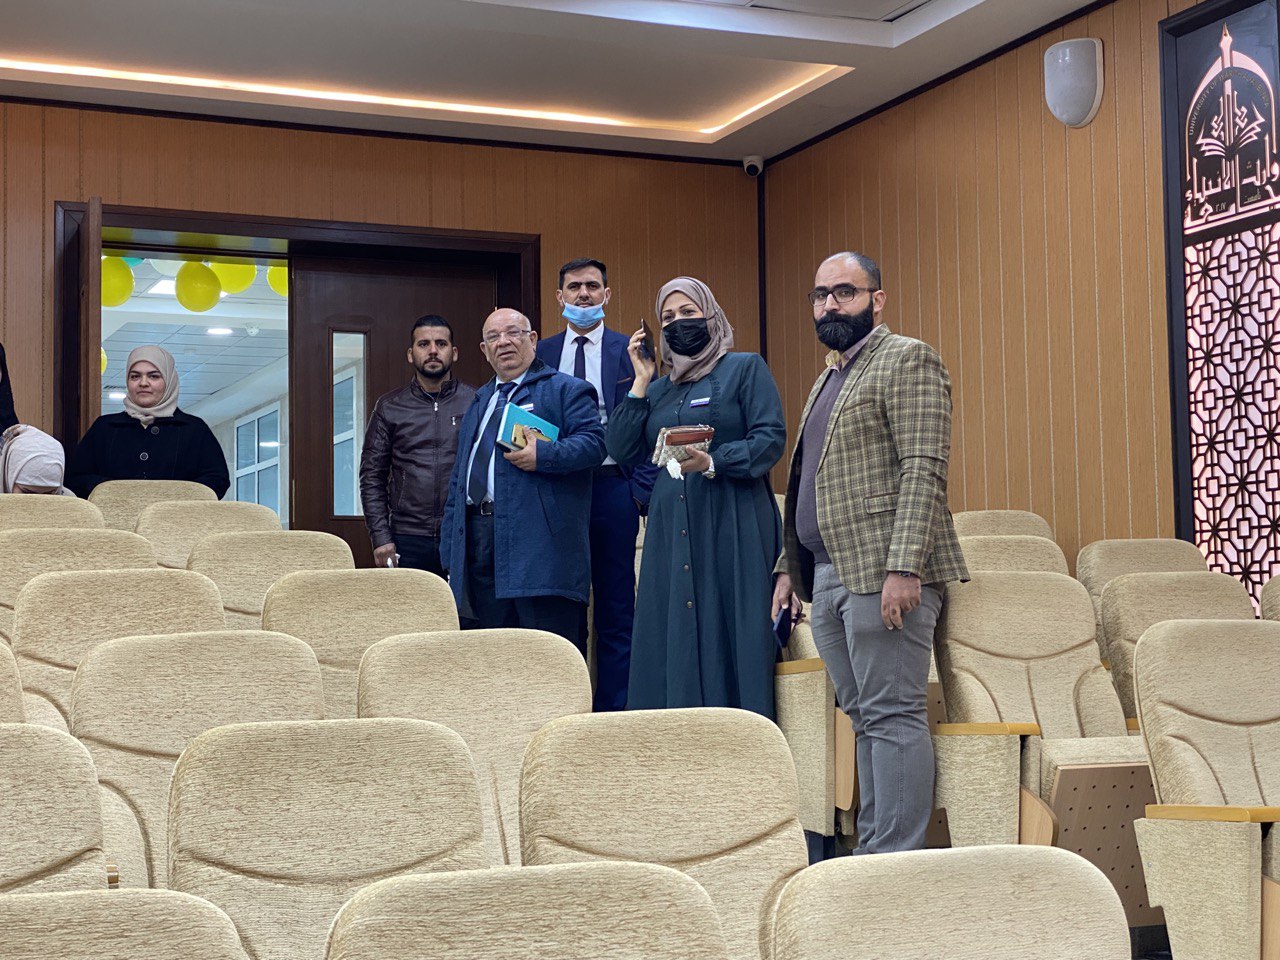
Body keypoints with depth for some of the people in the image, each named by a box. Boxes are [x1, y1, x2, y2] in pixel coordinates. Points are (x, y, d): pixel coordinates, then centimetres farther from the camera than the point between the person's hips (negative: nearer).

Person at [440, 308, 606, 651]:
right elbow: (458, 480, 25)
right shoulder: (479, 402, 26)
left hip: (541, 548, -6)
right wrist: (450, 554, 20)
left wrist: (543, 455, -23)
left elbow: (593, 442, -9)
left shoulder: (566, 390, 6)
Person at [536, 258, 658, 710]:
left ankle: (612, 715, 7)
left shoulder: (630, 351, 4)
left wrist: (642, 490, -8)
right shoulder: (541, 353, 10)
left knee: (616, 612, 2)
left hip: (612, 486, -2)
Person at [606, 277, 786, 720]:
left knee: (733, 641, -6)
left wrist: (712, 462, -20)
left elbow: (772, 438, -7)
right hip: (672, 530, 5)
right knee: (673, 646, 2)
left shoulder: (745, 368, 5)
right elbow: (621, 451, 8)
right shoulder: (659, 389, 20)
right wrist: (641, 382, 5)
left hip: (732, 527, -5)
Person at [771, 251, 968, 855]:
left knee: (891, 715, -7)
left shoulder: (907, 361, -4)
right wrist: (789, 567, 20)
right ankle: (871, 854, 15)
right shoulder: (828, 379, 23)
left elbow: (923, 470, -15)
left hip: (881, 574, -9)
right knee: (865, 718, 10)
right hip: (827, 577, 9)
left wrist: (903, 567, -23)